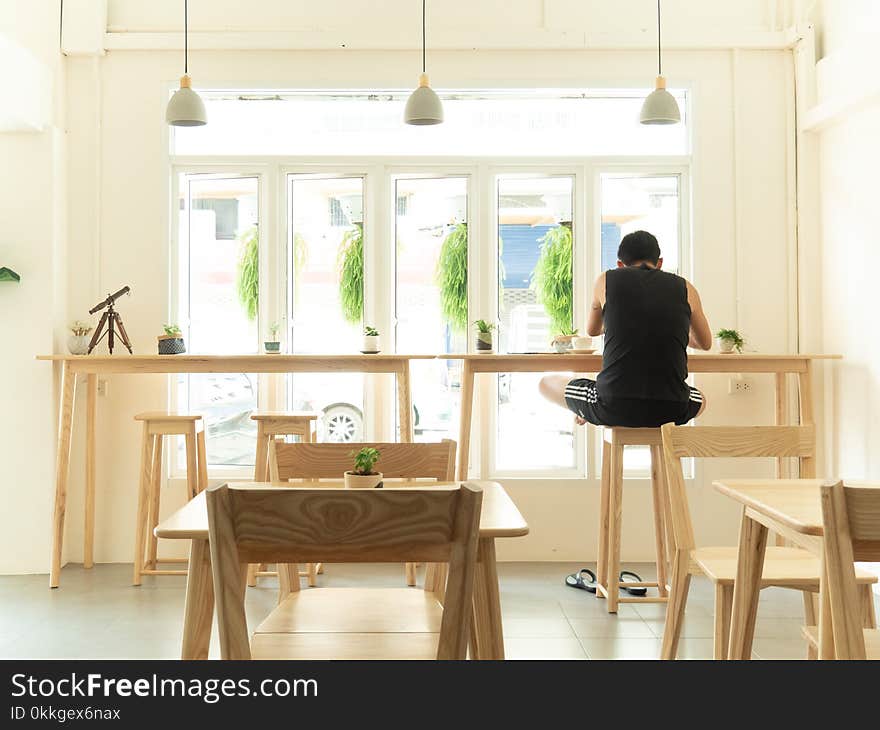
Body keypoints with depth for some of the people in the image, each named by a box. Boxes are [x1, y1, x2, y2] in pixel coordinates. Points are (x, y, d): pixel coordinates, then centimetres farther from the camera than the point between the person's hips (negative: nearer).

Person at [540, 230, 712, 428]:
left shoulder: (606, 281, 7)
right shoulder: (684, 288, 9)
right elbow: (705, 343, 26)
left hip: (612, 408, -1)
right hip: (670, 411, 2)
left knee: (547, 384, 25)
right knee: (701, 399, 39)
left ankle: (586, 414, 41)